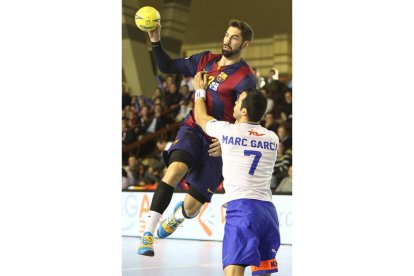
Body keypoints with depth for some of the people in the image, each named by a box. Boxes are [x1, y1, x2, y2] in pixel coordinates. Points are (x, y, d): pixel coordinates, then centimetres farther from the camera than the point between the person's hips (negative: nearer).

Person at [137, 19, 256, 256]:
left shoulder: (245, 78, -10)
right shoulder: (205, 60, 8)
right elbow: (167, 67, 16)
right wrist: (156, 41, 2)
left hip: (216, 143, -3)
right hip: (192, 129, 3)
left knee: (191, 207, 0)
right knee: (176, 168, -31)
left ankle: (178, 216, 41)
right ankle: (148, 233, -28)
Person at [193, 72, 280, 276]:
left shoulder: (227, 131, 1)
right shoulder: (272, 138, 13)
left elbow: (200, 116, 21)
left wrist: (200, 90, 39)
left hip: (241, 206, -6)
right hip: (268, 208, 6)